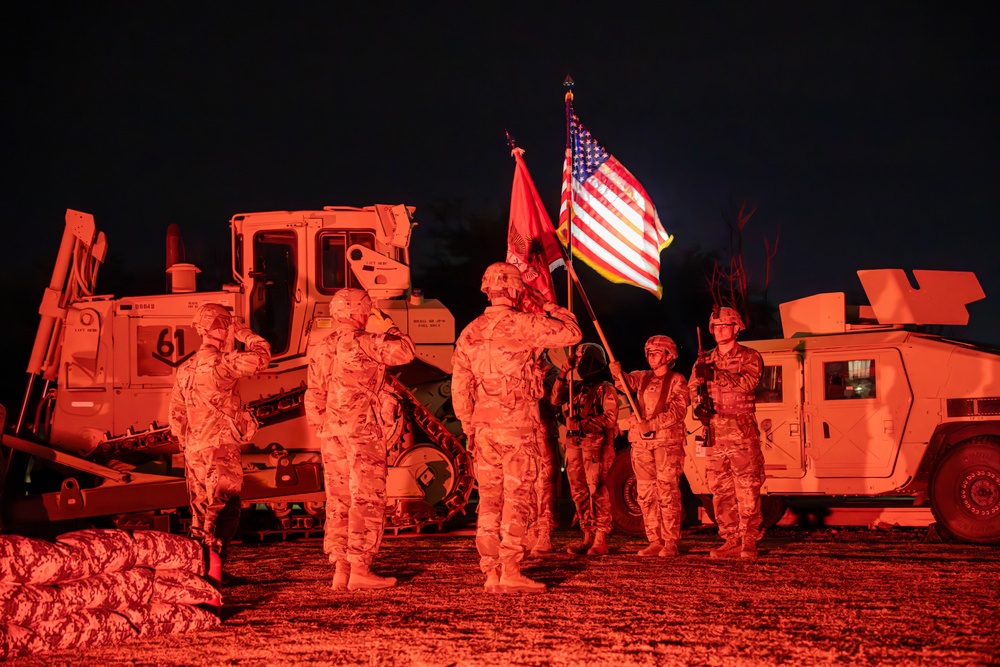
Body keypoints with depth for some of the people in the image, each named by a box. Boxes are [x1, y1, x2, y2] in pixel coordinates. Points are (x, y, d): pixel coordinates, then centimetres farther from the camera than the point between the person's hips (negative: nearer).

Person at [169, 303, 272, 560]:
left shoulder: (185, 370, 12)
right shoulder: (220, 363, -13)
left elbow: (177, 416, 17)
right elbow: (261, 356, -15)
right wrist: (245, 334, 1)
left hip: (194, 452, 8)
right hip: (221, 449, -8)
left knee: (200, 517, 13)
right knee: (225, 512, -6)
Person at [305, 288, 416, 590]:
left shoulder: (321, 349, 12)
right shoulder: (364, 343, -10)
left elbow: (315, 395, 14)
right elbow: (405, 352, -10)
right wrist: (386, 328, 4)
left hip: (331, 434, 7)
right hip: (364, 433, -7)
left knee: (338, 501, 9)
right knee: (366, 500, -4)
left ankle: (340, 568, 8)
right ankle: (360, 569, -7)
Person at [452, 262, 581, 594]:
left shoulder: (469, 333, 9)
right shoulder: (522, 324, -9)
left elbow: (459, 387, 11)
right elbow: (572, 332, -3)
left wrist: (469, 427, 18)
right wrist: (547, 305, 10)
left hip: (484, 426, 6)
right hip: (516, 424, -6)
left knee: (489, 499, 8)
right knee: (517, 498, -3)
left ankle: (491, 572, 9)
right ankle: (510, 571, -7)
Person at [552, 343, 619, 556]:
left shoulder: (605, 389, 0)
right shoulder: (577, 387, 19)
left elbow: (610, 418, -9)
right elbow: (556, 399, 7)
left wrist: (583, 424, -15)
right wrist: (563, 373, 3)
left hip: (595, 444, -7)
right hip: (574, 444, 7)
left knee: (597, 491, -10)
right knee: (579, 492, 6)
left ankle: (600, 540, -11)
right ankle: (588, 537, 12)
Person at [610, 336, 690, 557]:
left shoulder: (676, 380, 3)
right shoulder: (643, 377, 18)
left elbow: (678, 410, -9)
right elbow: (627, 382, -2)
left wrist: (652, 424, -20)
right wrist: (618, 373, -25)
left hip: (667, 441, -5)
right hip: (642, 442, 5)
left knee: (667, 493, -9)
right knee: (646, 494, 4)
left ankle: (671, 543, -9)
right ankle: (655, 541, 8)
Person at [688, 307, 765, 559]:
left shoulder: (749, 357, 2)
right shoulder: (706, 362, 17)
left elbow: (748, 383, -16)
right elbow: (692, 388, 13)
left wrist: (716, 375, -24)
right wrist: (698, 404, -10)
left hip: (742, 431, -5)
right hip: (716, 431, 5)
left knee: (747, 488, -8)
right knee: (720, 490, 4)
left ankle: (749, 541, -7)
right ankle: (731, 540, 9)